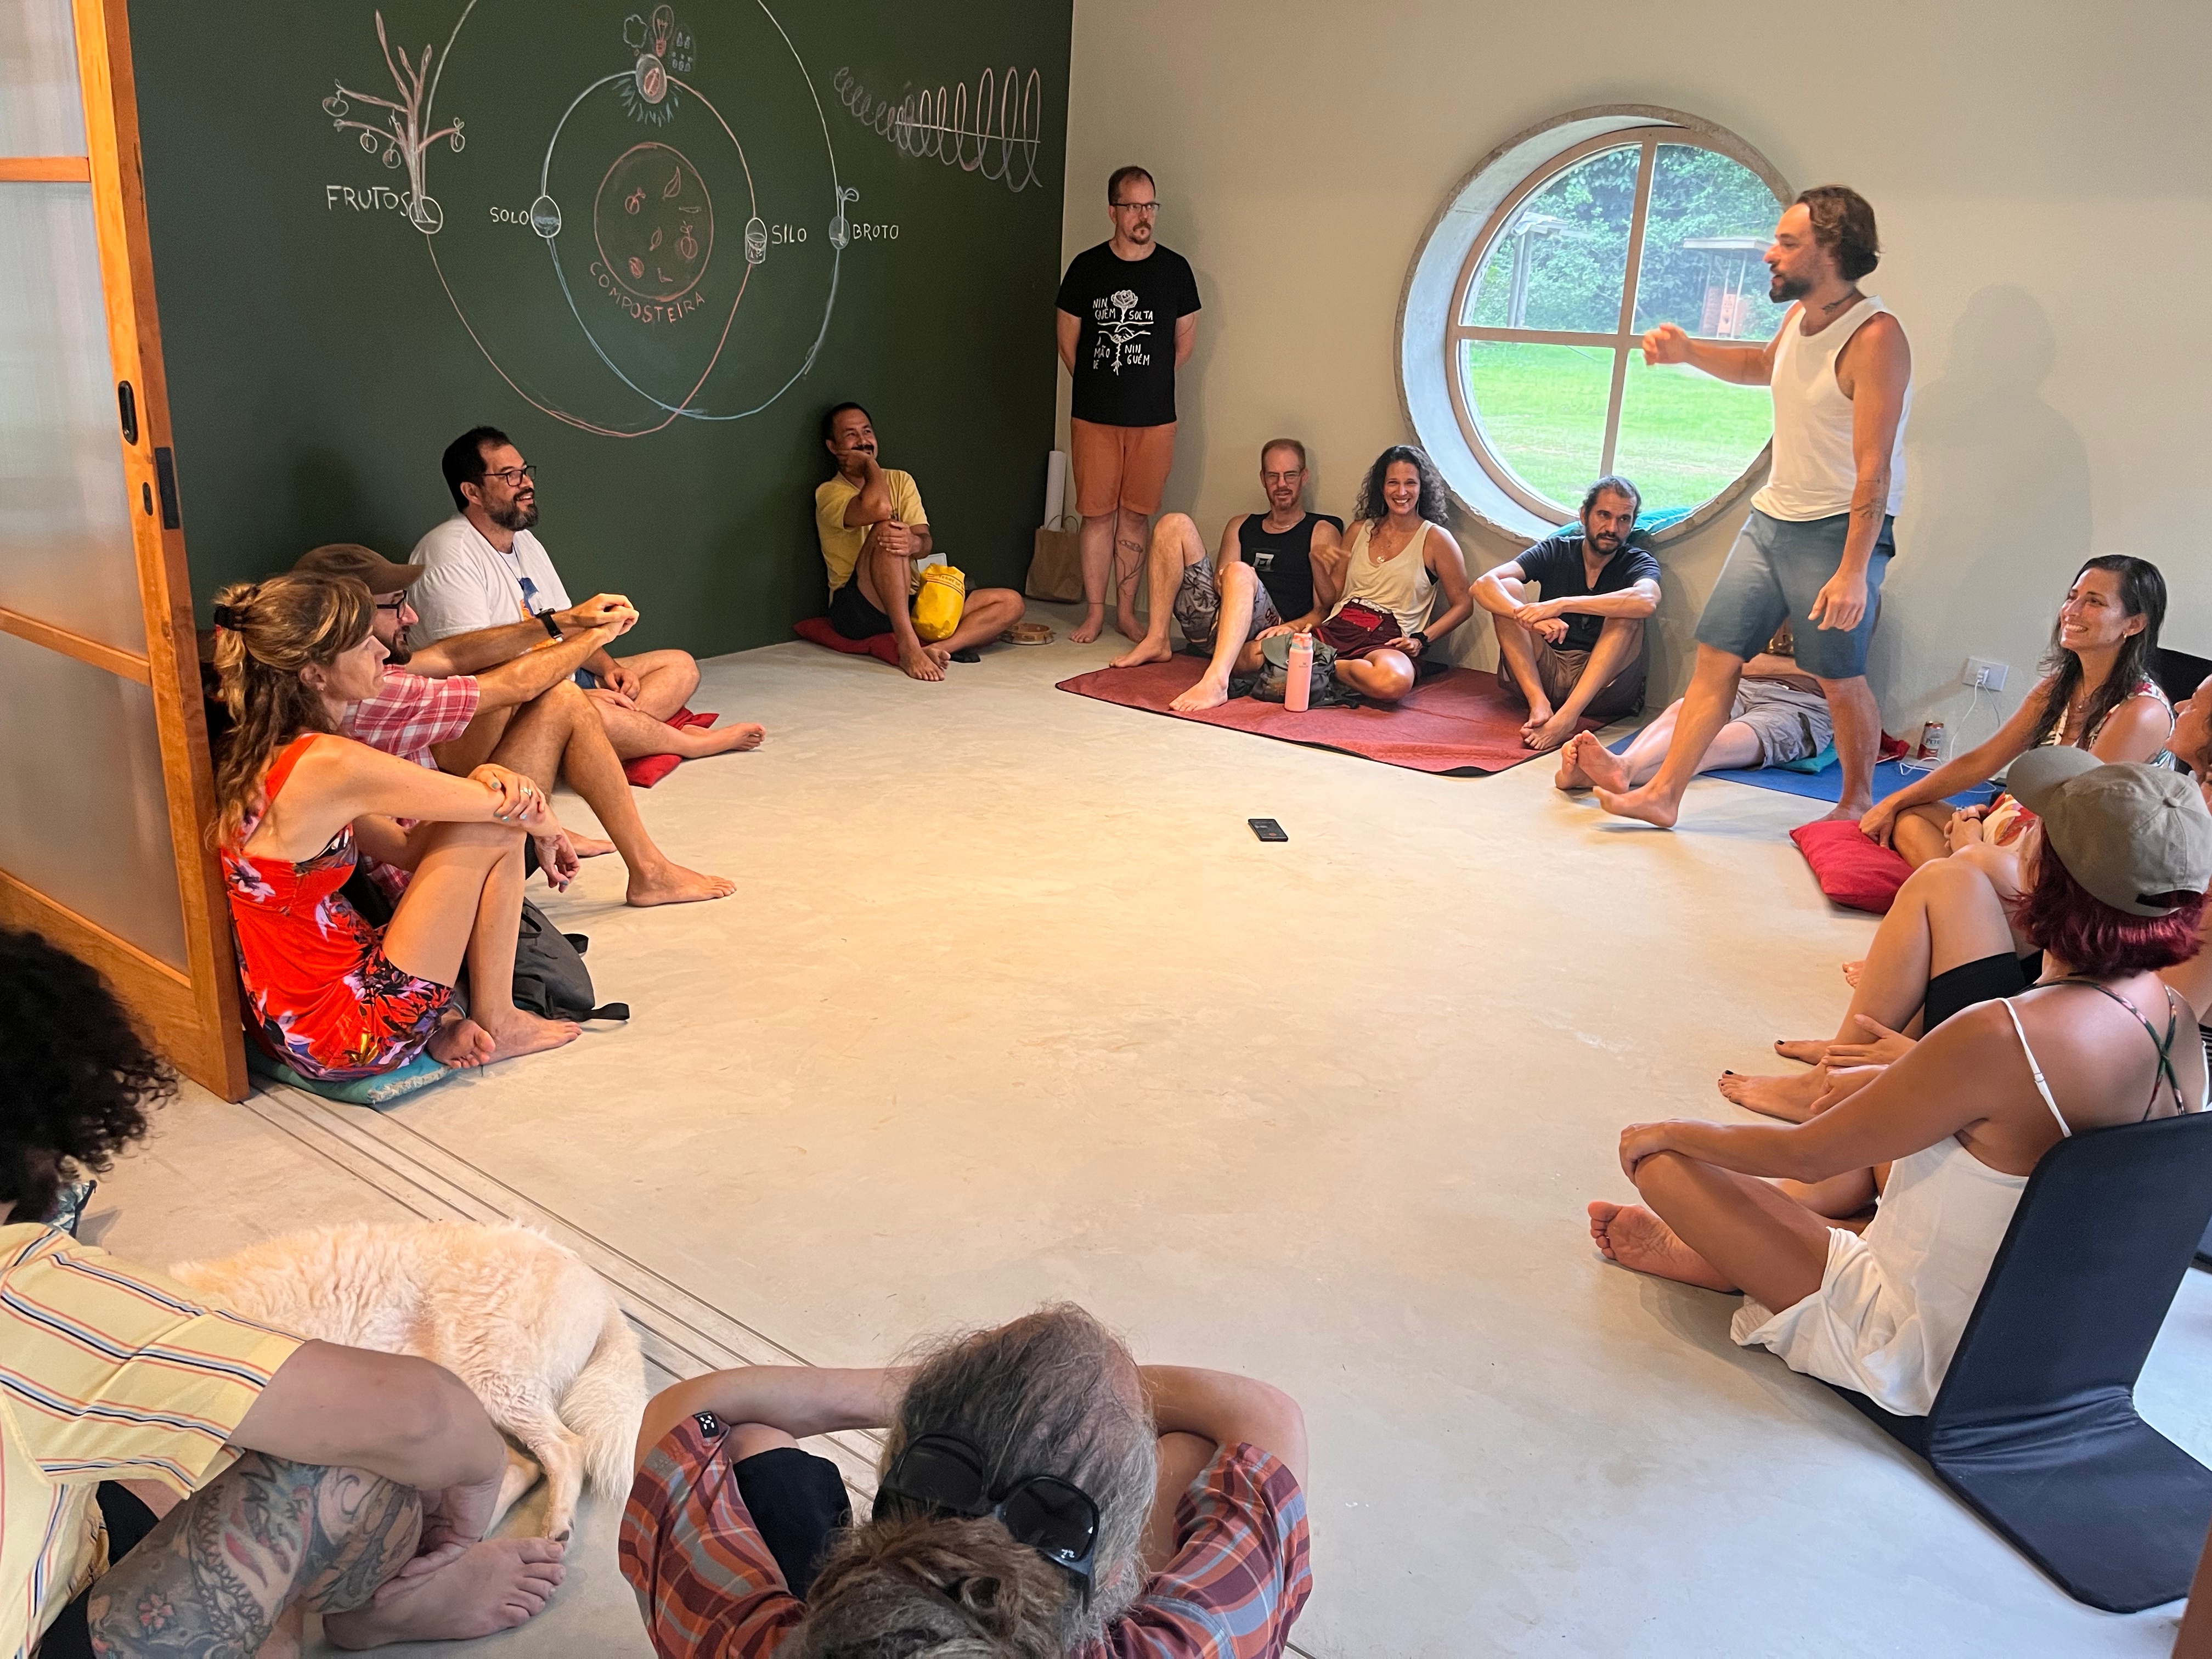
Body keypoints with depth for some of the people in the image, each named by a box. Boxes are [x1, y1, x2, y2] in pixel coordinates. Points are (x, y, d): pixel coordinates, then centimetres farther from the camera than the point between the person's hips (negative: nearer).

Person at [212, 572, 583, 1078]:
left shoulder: (258, 752, 4)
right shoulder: (332, 765, -25)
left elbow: (404, 847, 7)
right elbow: (522, 813, -14)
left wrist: (482, 781, -9)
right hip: (348, 1041, -9)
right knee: (495, 832, -4)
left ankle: (442, 1020, 12)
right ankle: (494, 1025, 11)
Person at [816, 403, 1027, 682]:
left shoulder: (900, 480, 16)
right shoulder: (830, 492, -2)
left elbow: (927, 544, 1)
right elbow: (878, 508, -25)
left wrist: (914, 543, -24)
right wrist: (870, 464, -5)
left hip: (911, 602, 6)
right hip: (858, 610, -6)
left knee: (1010, 602, -8)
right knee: (887, 527, -33)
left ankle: (933, 648, -31)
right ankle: (908, 645, -38)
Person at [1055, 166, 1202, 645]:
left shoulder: (1175, 268, 2)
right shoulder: (1087, 266, 1)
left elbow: (1186, 339, 11)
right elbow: (1067, 336, 9)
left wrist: (1151, 384, 13)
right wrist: (1096, 385, 11)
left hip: (1154, 417, 1)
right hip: (1094, 416, 0)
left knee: (1135, 515, 7)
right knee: (1098, 513, 3)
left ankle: (1127, 611, 16)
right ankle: (1094, 612, 12)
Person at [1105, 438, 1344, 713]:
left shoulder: (1322, 532, 13)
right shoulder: (1240, 526, 27)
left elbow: (1325, 610, 1)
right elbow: (1222, 582, 15)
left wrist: (1287, 629, -19)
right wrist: (1221, 583, -11)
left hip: (1265, 634, -4)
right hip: (1212, 628, 4)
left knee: (1240, 572, -36)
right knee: (1175, 524, -5)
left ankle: (1216, 681, -56)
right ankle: (1156, 641, -15)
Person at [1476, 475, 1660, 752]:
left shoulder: (1638, 563, 0)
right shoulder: (1556, 551, 4)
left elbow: (1646, 602, -28)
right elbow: (1484, 584, -12)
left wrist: (1561, 605, -34)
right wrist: (1530, 617, -33)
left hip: (1601, 684, -2)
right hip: (1543, 673, 2)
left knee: (1626, 613, -25)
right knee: (1508, 588, -13)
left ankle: (1566, 717, -40)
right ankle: (1539, 703, -30)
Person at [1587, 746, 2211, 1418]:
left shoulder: (2003, 1038, -34)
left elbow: (1805, 1155, -22)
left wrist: (1665, 1133, -5)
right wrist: (1910, 1075, 21)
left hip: (1924, 1358, -8)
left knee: (1664, 1161, -9)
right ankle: (1720, 1245, 30)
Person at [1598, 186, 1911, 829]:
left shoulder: (1874, 337, -20)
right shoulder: (1799, 316, 6)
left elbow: (1874, 470, -23)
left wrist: (1853, 571, -28)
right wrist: (1687, 352, 14)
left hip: (1839, 529, -8)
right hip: (1771, 516, 8)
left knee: (1840, 679, 1)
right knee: (1716, 656, 3)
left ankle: (1859, 802, 23)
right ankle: (1663, 794, 6)